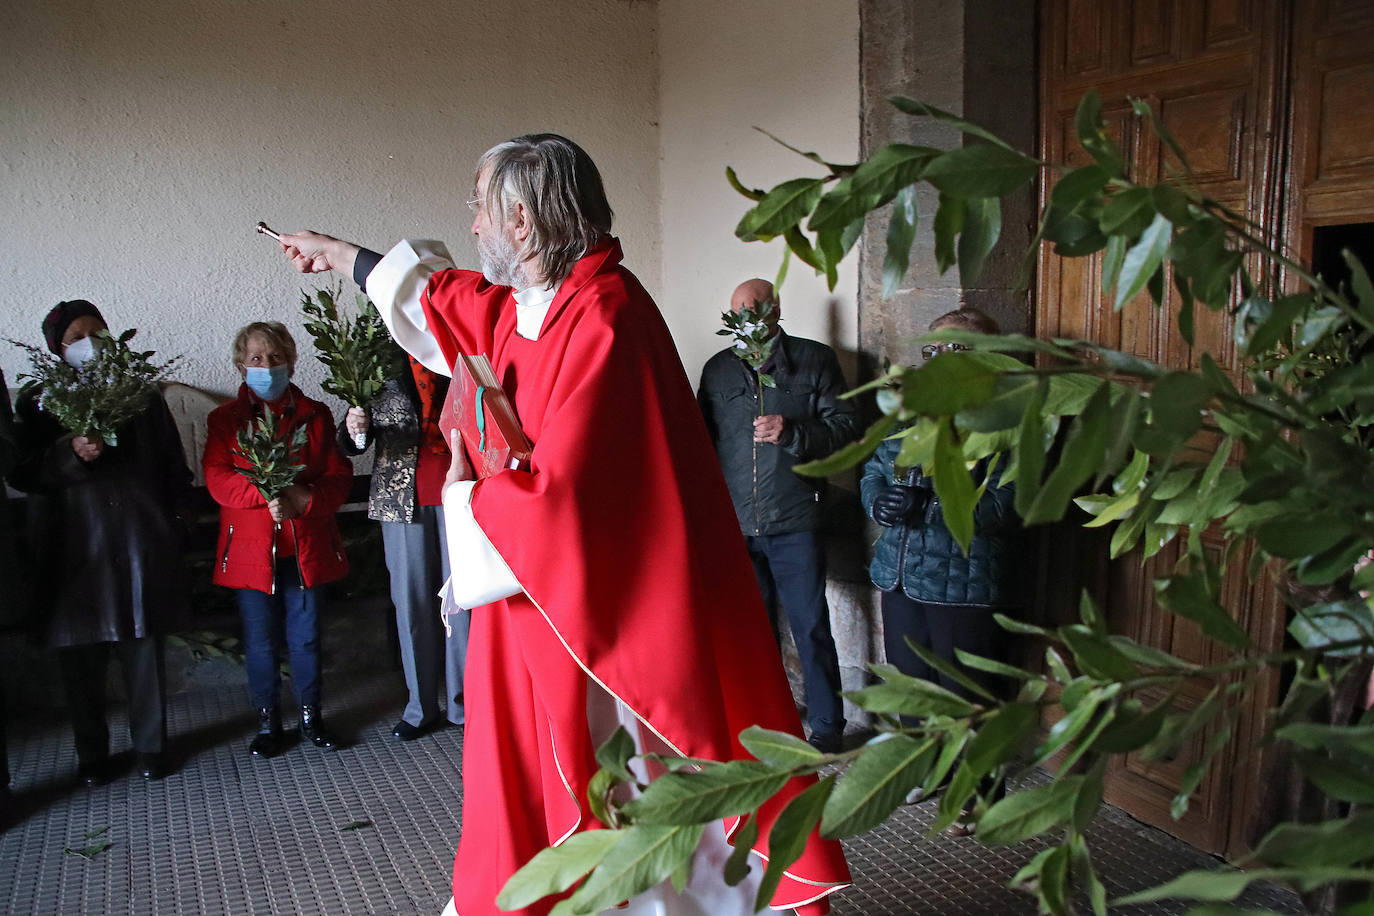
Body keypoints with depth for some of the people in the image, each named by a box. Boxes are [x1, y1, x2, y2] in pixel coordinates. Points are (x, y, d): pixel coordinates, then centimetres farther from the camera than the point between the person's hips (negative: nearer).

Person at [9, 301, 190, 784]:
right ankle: (92, 753, 23)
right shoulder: (38, 404, 5)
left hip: (141, 545, 1)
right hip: (75, 551, 0)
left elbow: (175, 471, 13)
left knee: (144, 651, 6)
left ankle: (150, 745, 20)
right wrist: (70, 452, -19)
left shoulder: (143, 396, 10)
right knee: (82, 658, 6)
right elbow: (21, 473, -3)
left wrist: (165, 523, 4)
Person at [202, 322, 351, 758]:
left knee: (306, 636, 8)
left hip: (306, 546, 1)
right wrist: (265, 493, -23)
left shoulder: (314, 415, 6)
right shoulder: (225, 419, 5)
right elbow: (217, 480, -7)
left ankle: (311, 716, 24)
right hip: (251, 548, 0)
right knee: (261, 641, 7)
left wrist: (305, 499, -18)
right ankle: (268, 723, 23)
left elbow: (339, 476, 1)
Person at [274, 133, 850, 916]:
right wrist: (335, 253, 41)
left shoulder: (600, 321, -22)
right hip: (540, 614, 9)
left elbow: (557, 494, -26)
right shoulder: (524, 306, 7)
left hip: (601, 623, -9)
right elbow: (450, 295, 28)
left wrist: (463, 493, -6)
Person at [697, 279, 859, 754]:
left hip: (795, 522, -3)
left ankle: (827, 726, 16)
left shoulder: (815, 360, 2)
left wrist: (793, 432, -19)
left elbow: (846, 426, -3)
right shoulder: (718, 368, 12)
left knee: (811, 626, 0)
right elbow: (704, 439, 19)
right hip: (735, 522, 4)